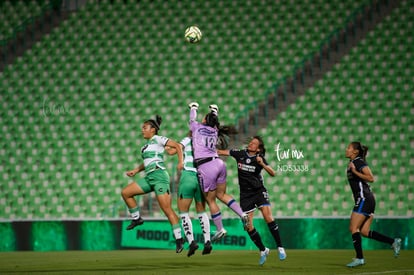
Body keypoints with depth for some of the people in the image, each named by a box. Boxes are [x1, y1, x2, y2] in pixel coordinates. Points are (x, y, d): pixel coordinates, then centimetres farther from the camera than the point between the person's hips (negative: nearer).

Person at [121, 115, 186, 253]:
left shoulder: (158, 139, -2)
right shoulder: (147, 144, 22)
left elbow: (177, 145, -8)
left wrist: (180, 161, -20)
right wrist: (135, 170, 23)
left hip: (159, 175, -9)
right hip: (149, 177, 9)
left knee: (167, 209, -13)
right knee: (125, 192, 4)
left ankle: (179, 239, -11)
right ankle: (136, 218, 14)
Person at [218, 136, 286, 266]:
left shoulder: (260, 158, -7)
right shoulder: (240, 153, -2)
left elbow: (273, 173, -16)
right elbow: (220, 152, 3)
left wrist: (262, 164, -29)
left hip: (259, 191, -3)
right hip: (245, 194, 3)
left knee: (268, 217, -21)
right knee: (248, 226, -3)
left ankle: (280, 248, -10)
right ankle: (263, 250, 15)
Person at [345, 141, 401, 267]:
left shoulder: (359, 162, -10)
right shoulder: (352, 163, 19)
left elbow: (371, 178, -20)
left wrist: (355, 171, -22)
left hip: (364, 199, -10)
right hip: (364, 200, 10)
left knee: (354, 228, -9)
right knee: (364, 231, 6)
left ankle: (359, 258, -7)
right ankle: (394, 242, 7)